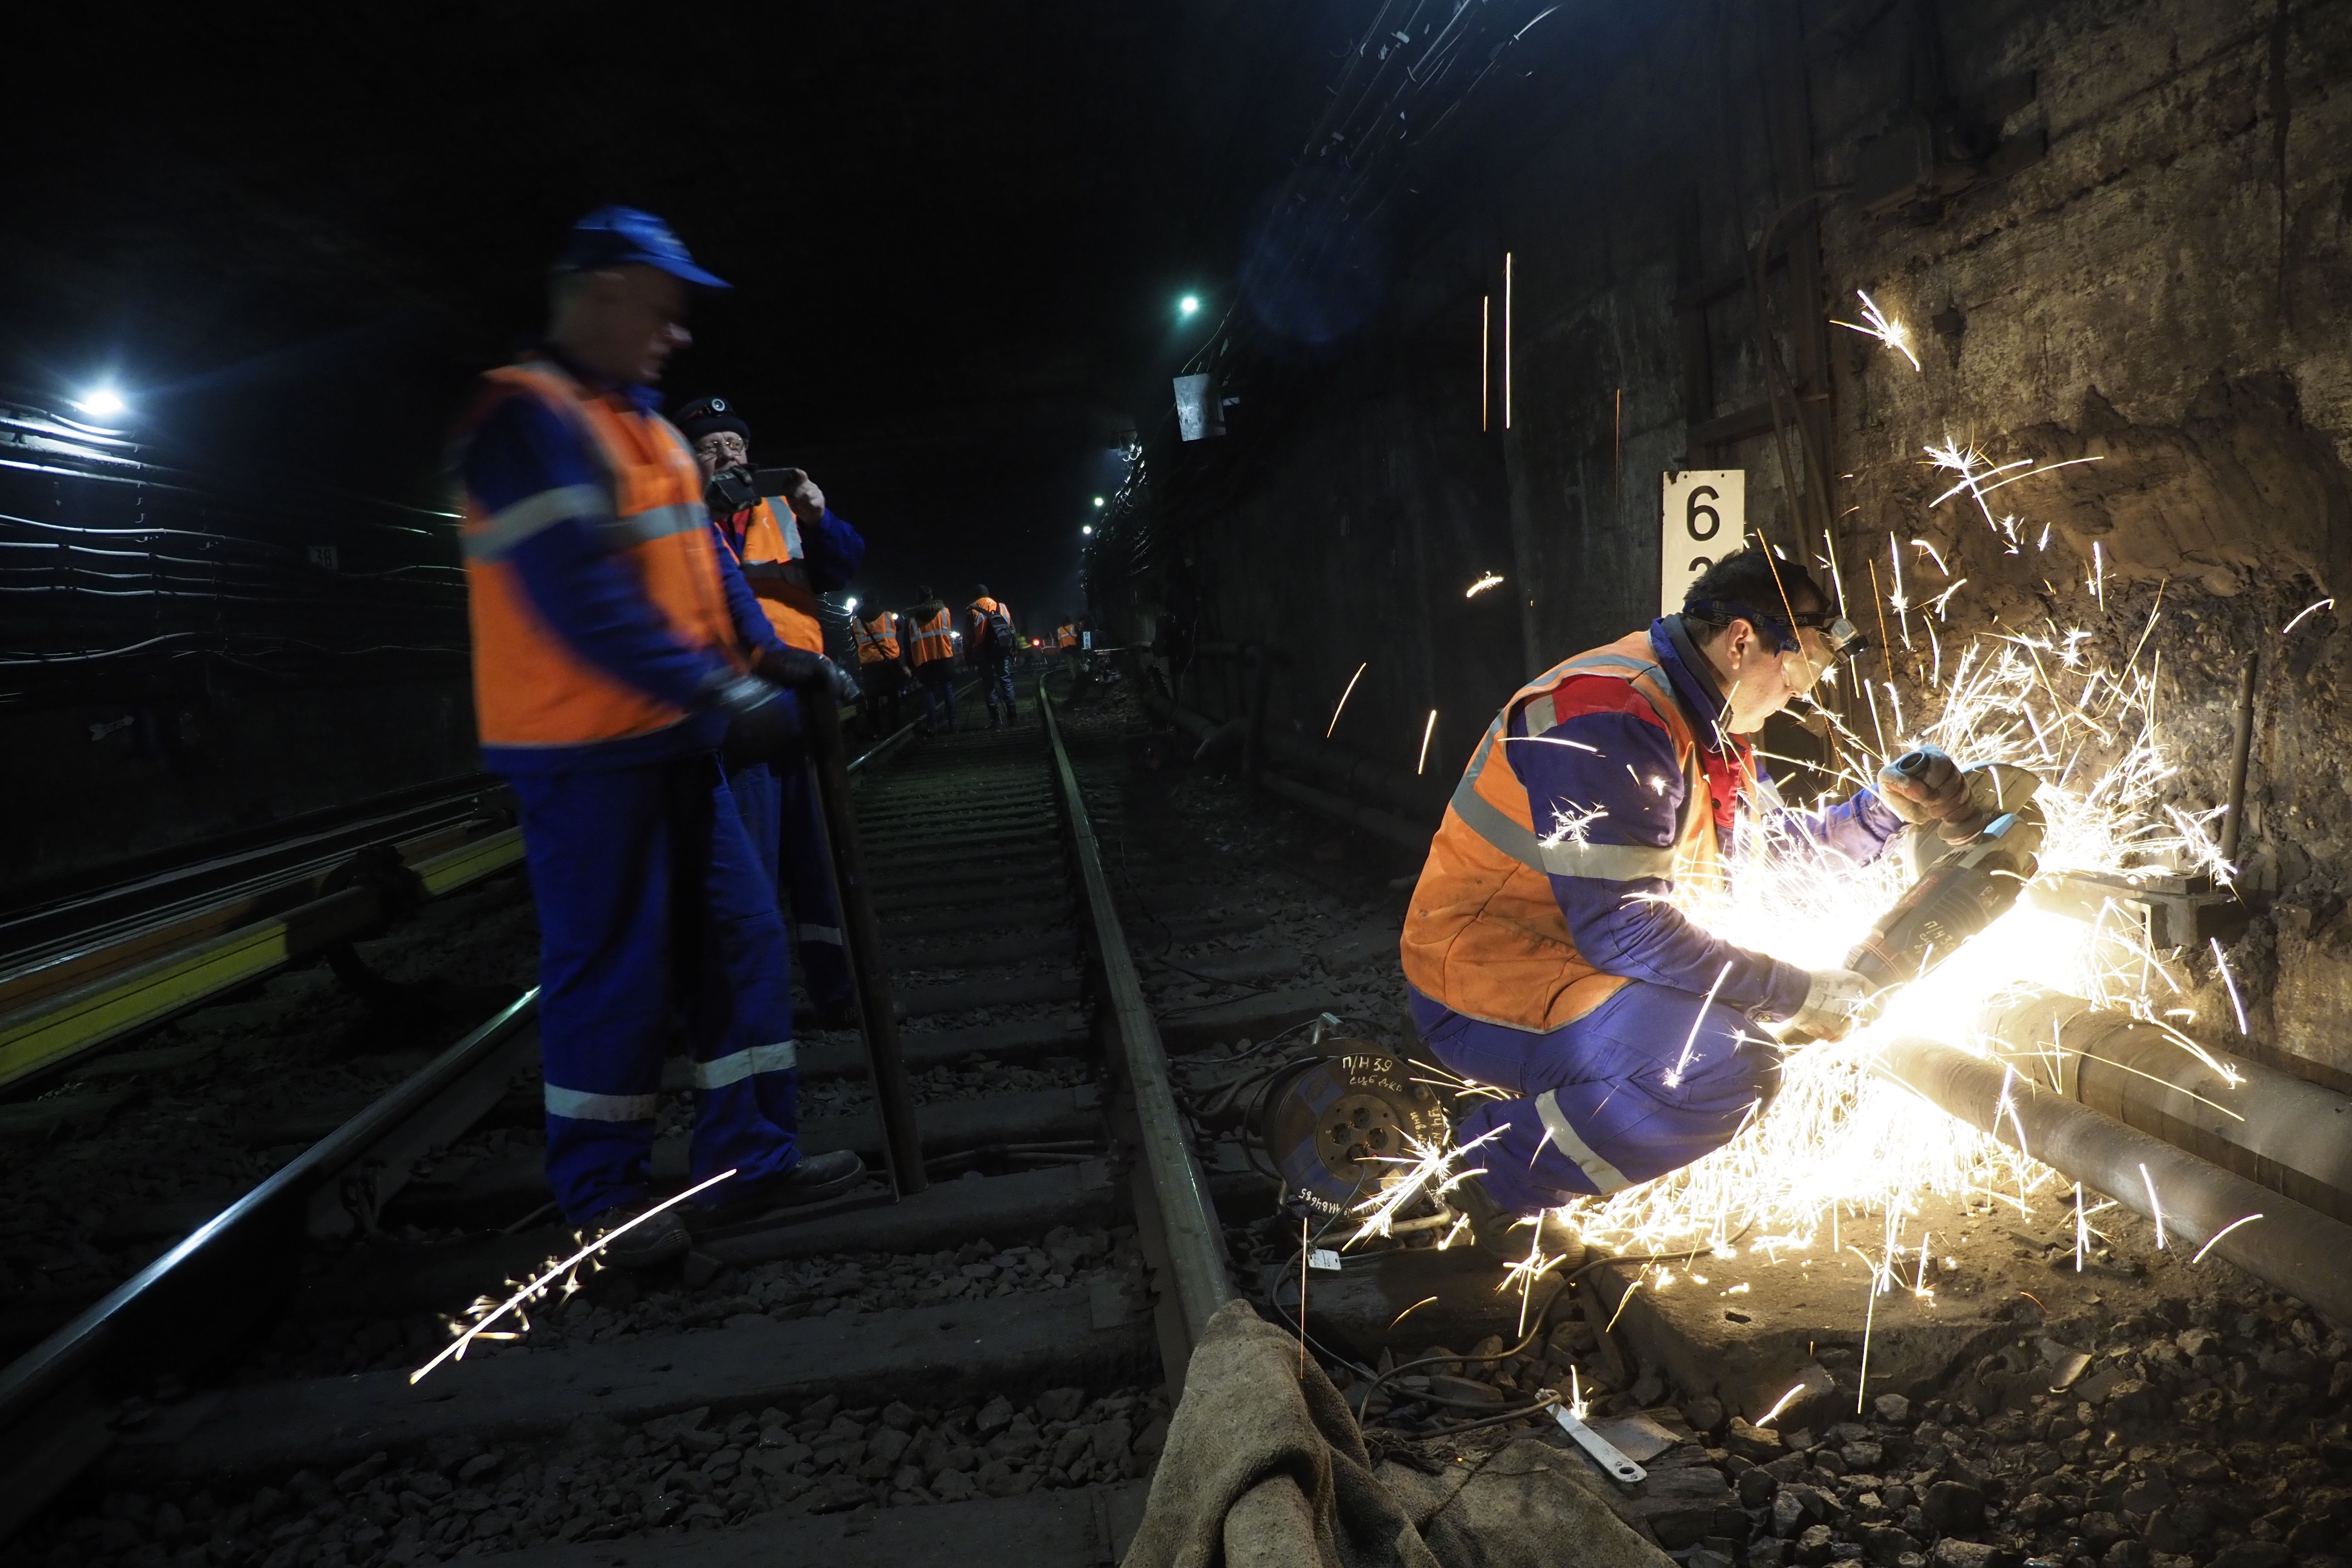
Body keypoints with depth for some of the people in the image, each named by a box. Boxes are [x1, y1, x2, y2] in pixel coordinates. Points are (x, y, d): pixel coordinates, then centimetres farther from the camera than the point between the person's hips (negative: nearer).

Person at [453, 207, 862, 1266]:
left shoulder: (643, 423, 17)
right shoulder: (529, 418, -14)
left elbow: (702, 558, 17)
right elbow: (580, 596, -24)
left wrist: (764, 652, 2)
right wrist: (720, 690, -25)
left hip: (672, 740, 10)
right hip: (584, 750, -9)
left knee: (738, 935, 11)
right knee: (611, 968, -1)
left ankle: (749, 1157, 22)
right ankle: (603, 1196, 15)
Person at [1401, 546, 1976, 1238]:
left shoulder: (1709, 726, 12)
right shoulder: (1613, 720, -23)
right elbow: (1620, 926, -27)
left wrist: (1887, 807, 1)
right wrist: (1797, 993, -20)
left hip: (1576, 959, 11)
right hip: (1483, 992, -11)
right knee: (1729, 1062, -27)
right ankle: (1488, 1175, -12)